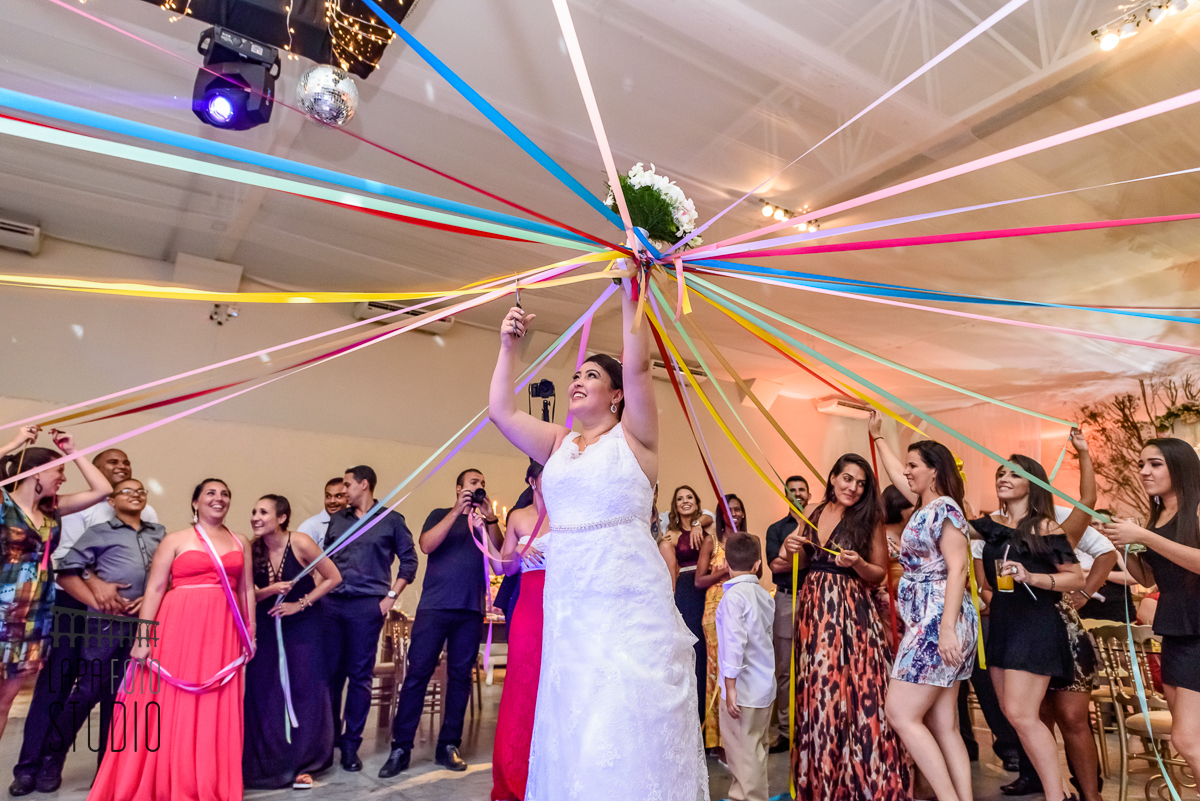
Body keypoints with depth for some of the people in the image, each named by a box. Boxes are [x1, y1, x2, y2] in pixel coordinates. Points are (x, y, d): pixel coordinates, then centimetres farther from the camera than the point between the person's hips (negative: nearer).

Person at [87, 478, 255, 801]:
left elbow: (247, 589, 11)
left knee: (217, 711, 7)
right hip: (179, 628, -2)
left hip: (223, 634, 3)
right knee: (171, 705, 4)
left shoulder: (240, 543, 11)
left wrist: (250, 631, 7)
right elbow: (154, 589, -2)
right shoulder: (176, 540, 2)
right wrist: (143, 638, -8)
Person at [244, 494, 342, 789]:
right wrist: (270, 590, -22)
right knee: (263, 694, 4)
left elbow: (333, 577, -12)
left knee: (303, 692, 0)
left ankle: (302, 764, 15)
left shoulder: (300, 542, -18)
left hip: (303, 626, -3)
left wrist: (300, 604, -13)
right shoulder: (252, 549, -8)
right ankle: (267, 763, 23)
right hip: (267, 627, 3)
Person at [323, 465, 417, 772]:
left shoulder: (391, 520, 1)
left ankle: (351, 744, 15)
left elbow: (409, 560, 1)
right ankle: (329, 736, 26)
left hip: (367, 605, -4)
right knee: (330, 672, 8)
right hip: (332, 603, 4)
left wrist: (391, 597, -5)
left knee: (360, 675, 2)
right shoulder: (336, 519, 13)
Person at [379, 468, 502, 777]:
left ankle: (448, 745, 16)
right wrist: (457, 511, -12)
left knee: (460, 676, 5)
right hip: (434, 606, -2)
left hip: (471, 610, 2)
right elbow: (426, 545, -7)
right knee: (417, 673, -3)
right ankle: (401, 748, 6)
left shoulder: (486, 523, 16)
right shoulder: (441, 515, 10)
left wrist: (490, 519, -10)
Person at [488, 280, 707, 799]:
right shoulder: (558, 444, 15)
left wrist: (629, 291, -12)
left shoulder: (632, 437, 1)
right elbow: (501, 410, 10)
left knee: (630, 721, -2)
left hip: (629, 597, -5)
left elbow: (638, 365, -12)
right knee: (571, 724, 10)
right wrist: (509, 346, 10)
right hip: (567, 599, 5)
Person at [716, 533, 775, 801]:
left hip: (743, 688, -8)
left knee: (744, 752, 5)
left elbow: (734, 641, -23)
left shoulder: (734, 595, -18)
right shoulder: (764, 595, 4)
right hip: (764, 686, 8)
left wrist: (730, 686, -19)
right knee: (756, 748, 20)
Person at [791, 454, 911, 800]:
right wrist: (796, 548, -3)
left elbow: (878, 573, 1)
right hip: (814, 609, 4)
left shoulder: (869, 520, -2)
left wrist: (857, 563, -18)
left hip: (852, 613, -4)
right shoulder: (815, 515, 8)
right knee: (817, 693, 9)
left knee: (856, 691, -3)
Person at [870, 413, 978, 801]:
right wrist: (877, 435, 41)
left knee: (901, 714, -7)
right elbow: (895, 473, 32)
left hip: (939, 623, -9)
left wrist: (947, 628, -24)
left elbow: (958, 567, -18)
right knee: (943, 725, 7)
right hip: (925, 623, 9)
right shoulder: (926, 506, 16)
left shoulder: (944, 507, -9)